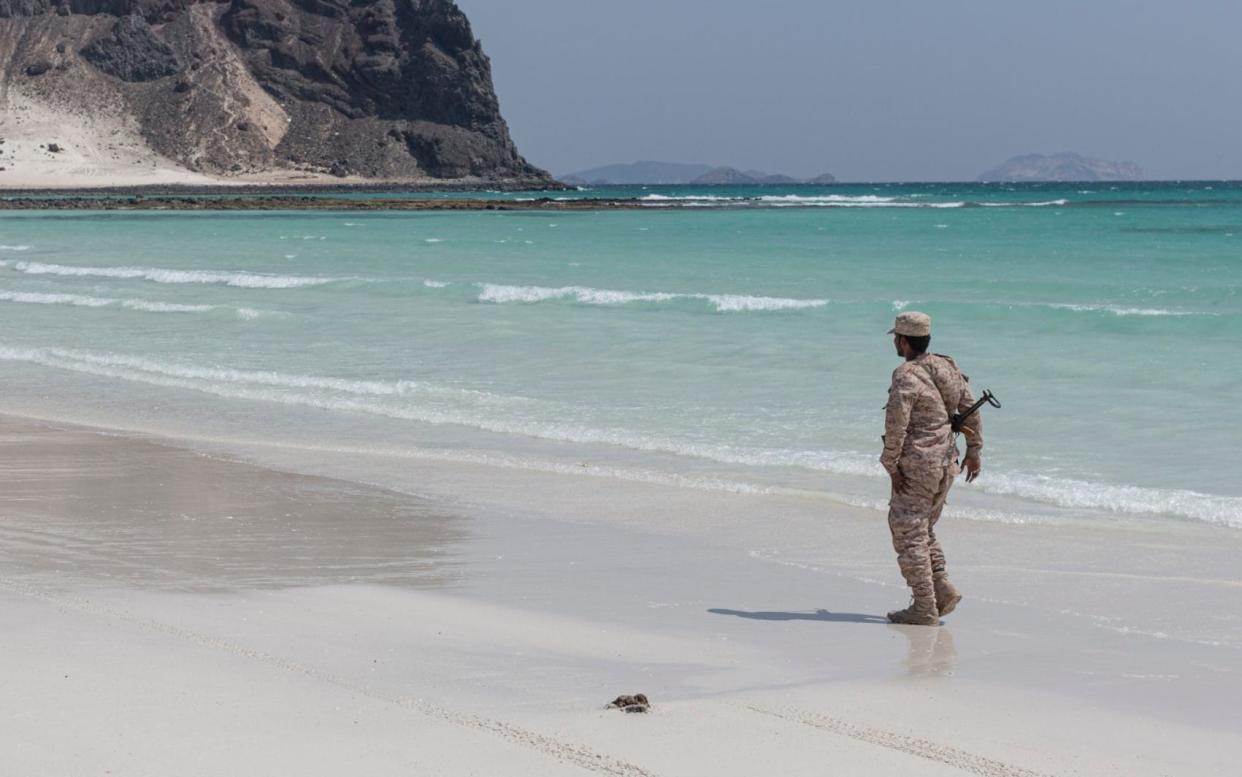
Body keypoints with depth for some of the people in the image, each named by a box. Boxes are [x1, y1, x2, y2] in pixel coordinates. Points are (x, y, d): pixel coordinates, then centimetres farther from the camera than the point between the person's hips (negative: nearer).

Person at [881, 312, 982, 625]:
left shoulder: (906, 377, -16)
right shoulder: (947, 368, 9)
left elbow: (896, 425, -20)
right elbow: (971, 408, 14)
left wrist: (891, 467, -12)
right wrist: (974, 450, 21)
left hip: (917, 465, -8)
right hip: (946, 463, 9)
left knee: (908, 533, -1)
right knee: (923, 529, 22)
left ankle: (924, 608, -1)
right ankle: (943, 589, 11)